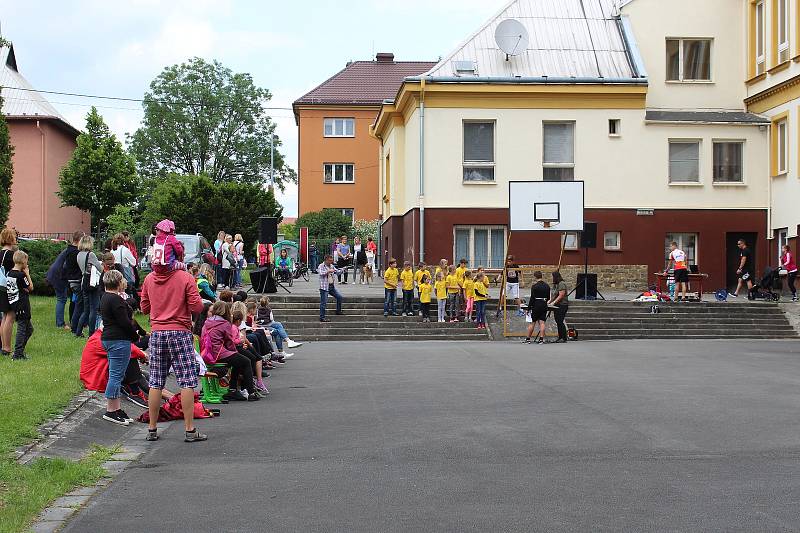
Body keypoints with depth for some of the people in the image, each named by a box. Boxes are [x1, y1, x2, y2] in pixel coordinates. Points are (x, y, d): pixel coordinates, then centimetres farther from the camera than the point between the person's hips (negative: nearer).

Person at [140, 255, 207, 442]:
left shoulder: (149, 279, 4)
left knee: (155, 383, 9)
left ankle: (152, 429, 14)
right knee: (187, 382, -1)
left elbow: (144, 308, 12)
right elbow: (197, 307, -10)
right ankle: (190, 430, -2)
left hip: (156, 333, 4)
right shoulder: (185, 278, -8)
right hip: (180, 333, -4)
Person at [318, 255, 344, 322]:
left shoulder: (331, 266, 13)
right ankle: (322, 317, -4)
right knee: (323, 303, -7)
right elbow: (321, 273, -23)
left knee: (339, 297, 13)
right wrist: (328, 271, -25)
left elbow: (337, 272, 14)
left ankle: (338, 311, 31)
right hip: (324, 287, -8)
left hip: (332, 286, 8)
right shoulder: (321, 266, -7)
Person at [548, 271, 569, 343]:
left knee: (560, 321, -11)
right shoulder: (555, 285, 16)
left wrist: (553, 302, -21)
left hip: (562, 305, -10)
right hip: (556, 306, 10)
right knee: (558, 322, 9)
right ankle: (560, 337, 12)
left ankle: (564, 338, -7)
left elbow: (561, 296, -19)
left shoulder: (562, 284, -13)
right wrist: (549, 301, 5)